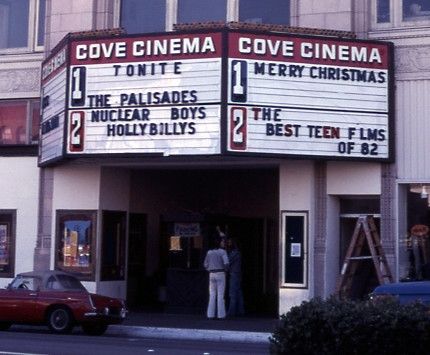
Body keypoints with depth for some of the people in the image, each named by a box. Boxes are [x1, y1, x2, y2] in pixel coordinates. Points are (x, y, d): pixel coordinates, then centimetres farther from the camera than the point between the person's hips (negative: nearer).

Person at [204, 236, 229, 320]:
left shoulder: (209, 252, 8)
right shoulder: (222, 251, -8)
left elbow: (205, 264, 10)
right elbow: (226, 263, -18)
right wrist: (225, 269, 2)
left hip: (212, 274, 4)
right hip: (220, 274, -4)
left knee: (212, 295, 8)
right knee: (220, 295, -1)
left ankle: (210, 314, 6)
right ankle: (221, 314, -1)